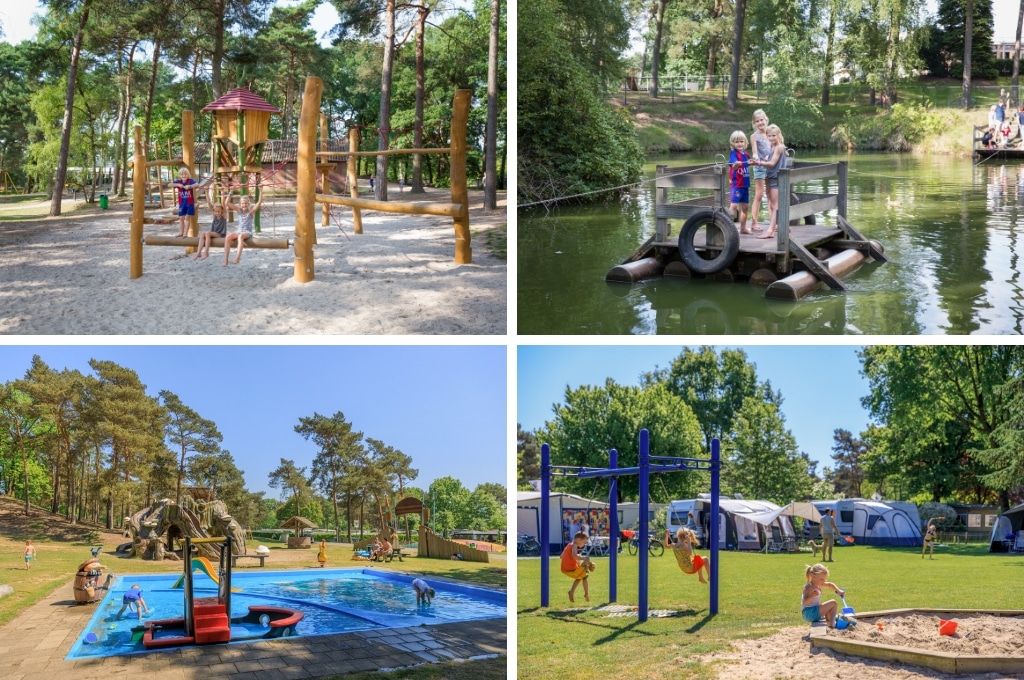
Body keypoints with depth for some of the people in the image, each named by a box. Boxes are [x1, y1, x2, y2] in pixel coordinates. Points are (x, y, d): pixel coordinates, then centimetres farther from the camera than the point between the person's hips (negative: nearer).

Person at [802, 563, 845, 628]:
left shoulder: (817, 584, 9)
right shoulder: (809, 588, -20)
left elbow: (830, 584, 24)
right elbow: (805, 603, -30)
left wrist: (839, 591, 14)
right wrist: (813, 596, -45)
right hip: (810, 613, -11)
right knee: (834, 603, -9)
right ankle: (832, 623, -11)